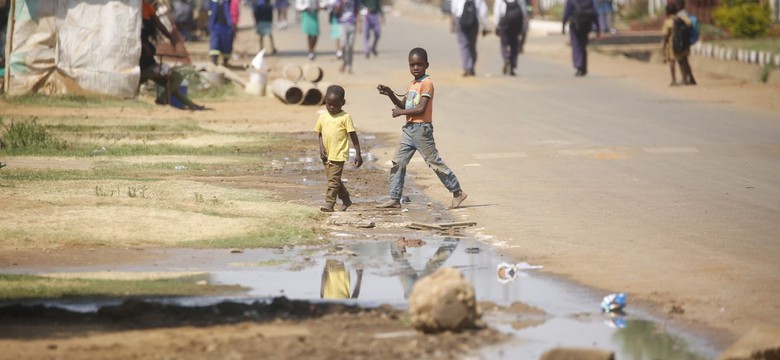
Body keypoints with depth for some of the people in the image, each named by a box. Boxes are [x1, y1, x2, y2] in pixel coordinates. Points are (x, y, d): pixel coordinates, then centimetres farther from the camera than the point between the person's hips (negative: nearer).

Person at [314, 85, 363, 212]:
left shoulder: (345, 117, -6)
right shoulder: (323, 117, 8)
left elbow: (353, 136, -5)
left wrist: (358, 154, -6)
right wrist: (321, 149, -1)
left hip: (339, 155, -6)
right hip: (327, 156, 6)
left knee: (333, 180, -9)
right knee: (333, 179, 14)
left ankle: (329, 204, -9)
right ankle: (346, 199, 29)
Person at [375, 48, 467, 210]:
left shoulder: (426, 83, -12)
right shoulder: (412, 84, 16)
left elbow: (420, 109, -20)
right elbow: (402, 104, 19)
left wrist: (400, 112, -11)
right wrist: (390, 93, 5)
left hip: (422, 128, -9)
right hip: (409, 128, 9)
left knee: (434, 162, -3)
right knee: (397, 163, 5)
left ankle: (457, 192, 7)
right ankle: (394, 199, 8)